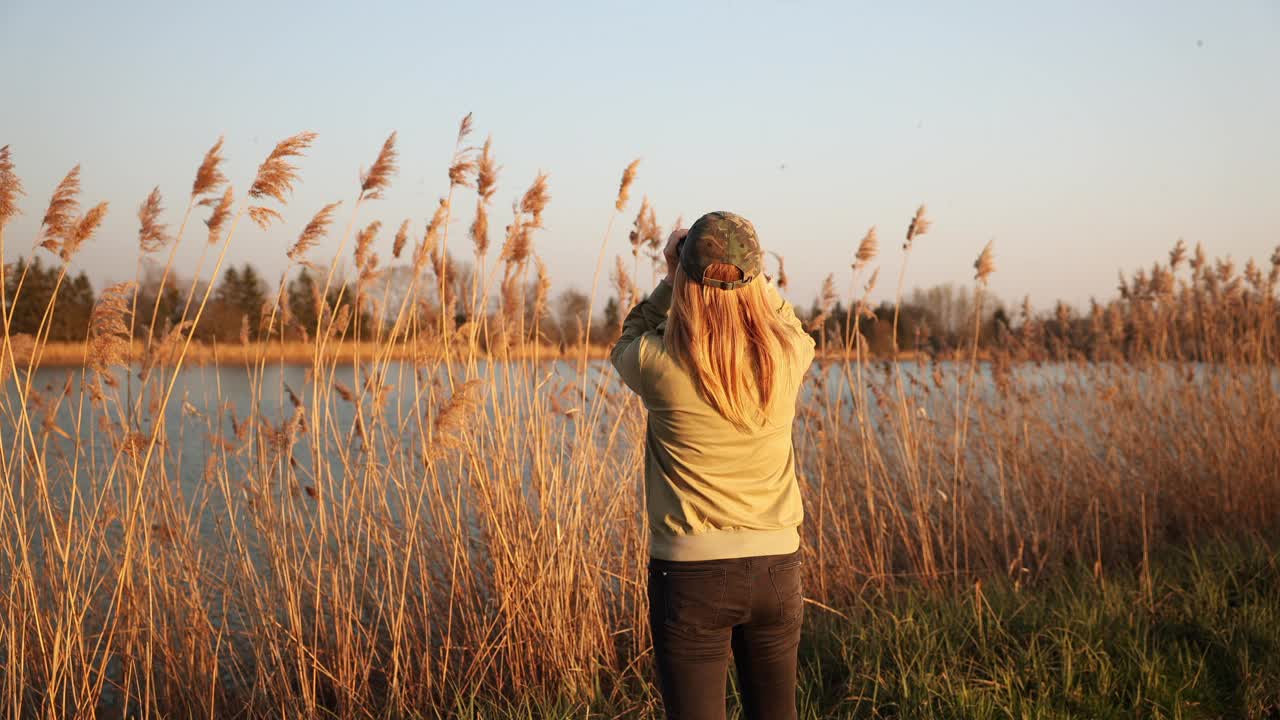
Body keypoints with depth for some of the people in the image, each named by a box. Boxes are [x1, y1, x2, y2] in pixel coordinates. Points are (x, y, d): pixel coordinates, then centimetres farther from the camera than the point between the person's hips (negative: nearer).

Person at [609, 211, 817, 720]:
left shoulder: (659, 364, -15)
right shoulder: (788, 356, -7)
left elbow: (628, 339, 11)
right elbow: (786, 317, 19)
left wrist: (674, 276, 14)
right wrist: (743, 266, 20)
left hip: (691, 571, -3)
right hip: (776, 567, 3)